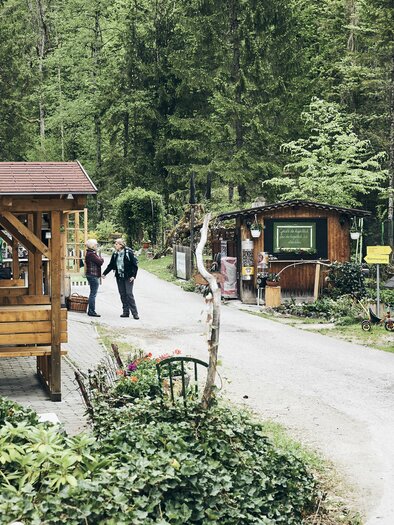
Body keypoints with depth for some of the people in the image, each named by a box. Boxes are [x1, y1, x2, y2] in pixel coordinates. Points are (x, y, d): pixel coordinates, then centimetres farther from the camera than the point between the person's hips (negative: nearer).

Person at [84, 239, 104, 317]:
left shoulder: (91, 253, 17)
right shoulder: (91, 254, -17)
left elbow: (99, 262, 15)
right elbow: (100, 262, -20)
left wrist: (99, 258, -4)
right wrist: (101, 258, 0)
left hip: (92, 275, 11)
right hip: (93, 275, -11)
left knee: (92, 294, 16)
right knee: (93, 294, -7)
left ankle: (90, 311, 21)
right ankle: (92, 311, -5)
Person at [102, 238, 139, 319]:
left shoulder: (129, 252, -10)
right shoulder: (115, 254, 6)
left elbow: (135, 264, -7)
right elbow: (111, 265, 16)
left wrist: (133, 275, -14)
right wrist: (104, 273, 13)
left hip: (128, 277, -6)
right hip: (119, 277, 6)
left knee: (129, 294, -9)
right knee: (122, 294, 6)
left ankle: (135, 313, -4)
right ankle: (126, 312, 13)